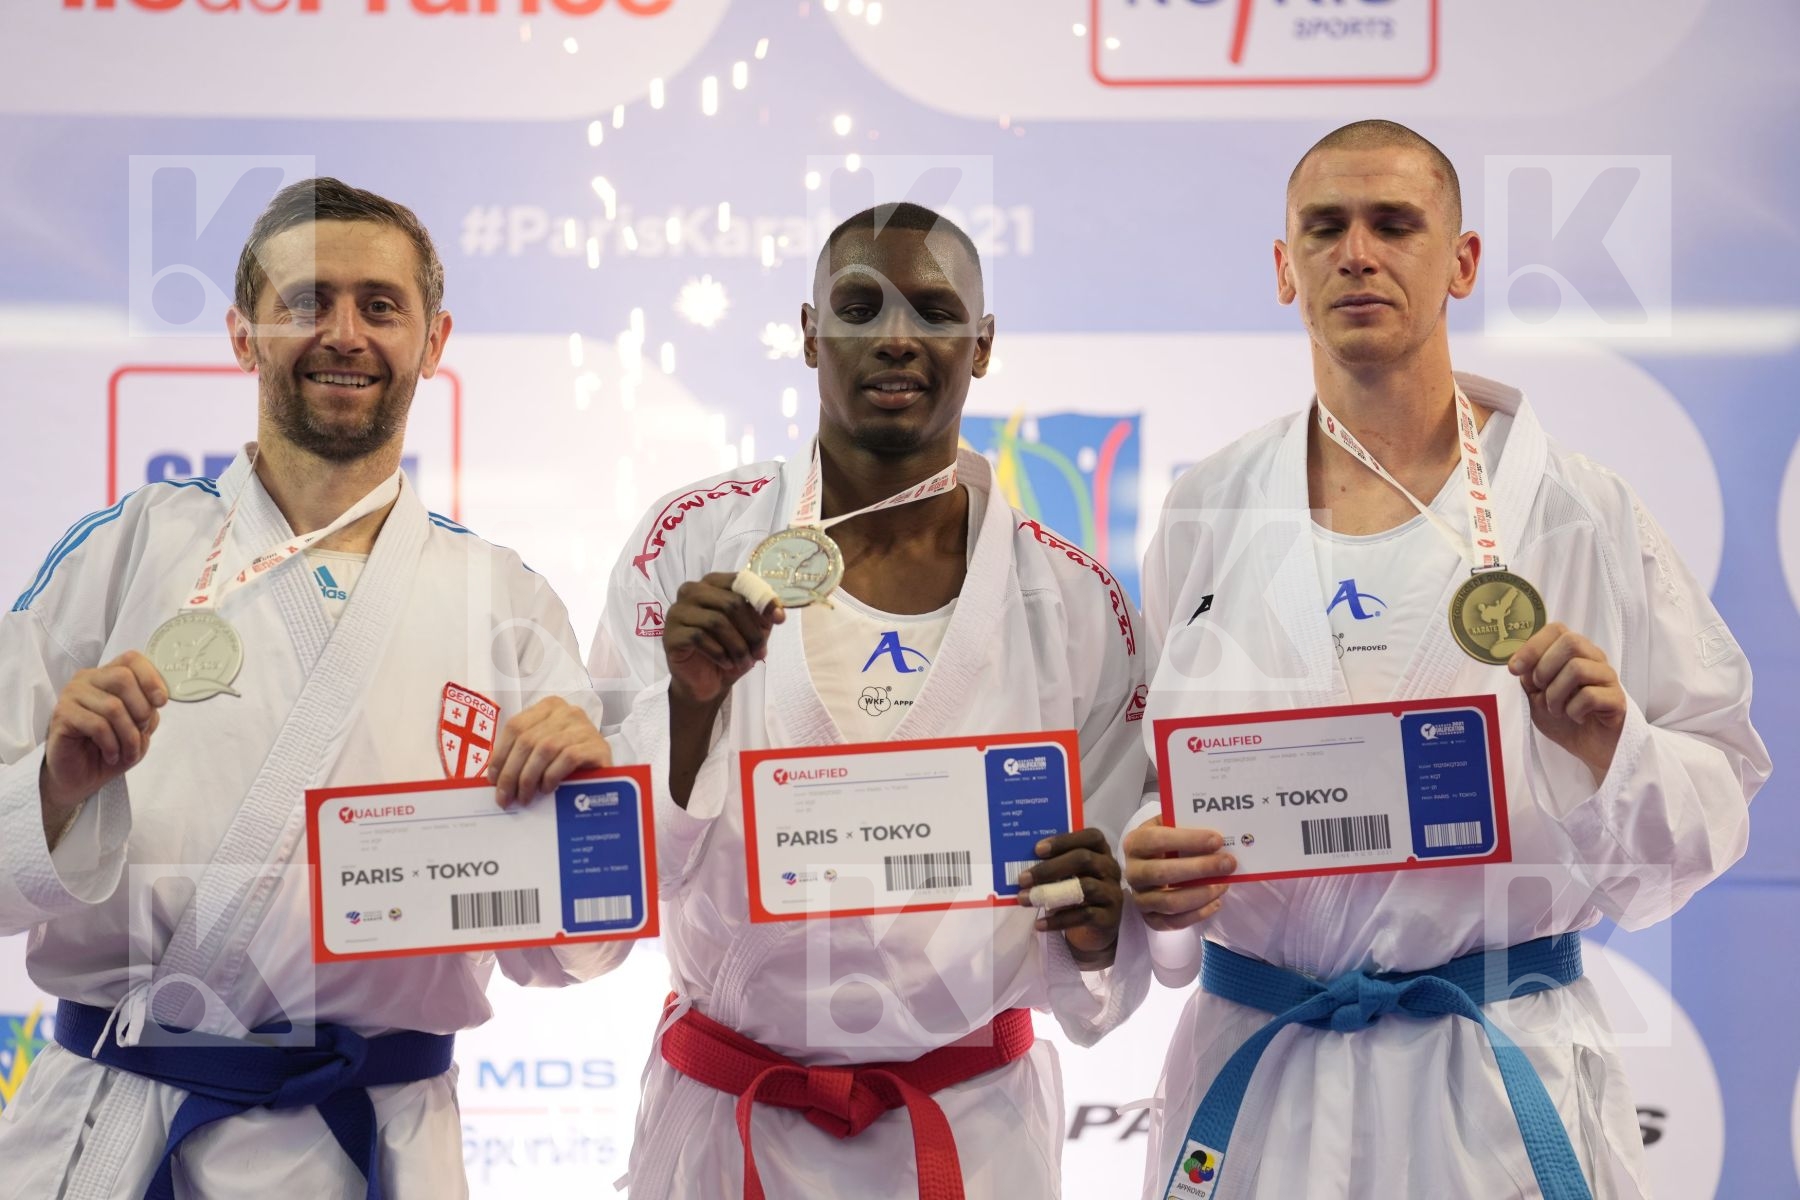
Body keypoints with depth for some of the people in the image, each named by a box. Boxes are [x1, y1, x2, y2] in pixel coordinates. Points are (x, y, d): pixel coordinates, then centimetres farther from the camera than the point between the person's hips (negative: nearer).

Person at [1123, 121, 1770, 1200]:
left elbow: (1722, 795, -1)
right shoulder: (1209, 516, 3)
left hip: (1505, 1083, -1)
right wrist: (1147, 873, -12)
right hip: (1258, 1073, 2)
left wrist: (1613, 749, -21)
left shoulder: (1582, 514, -3)